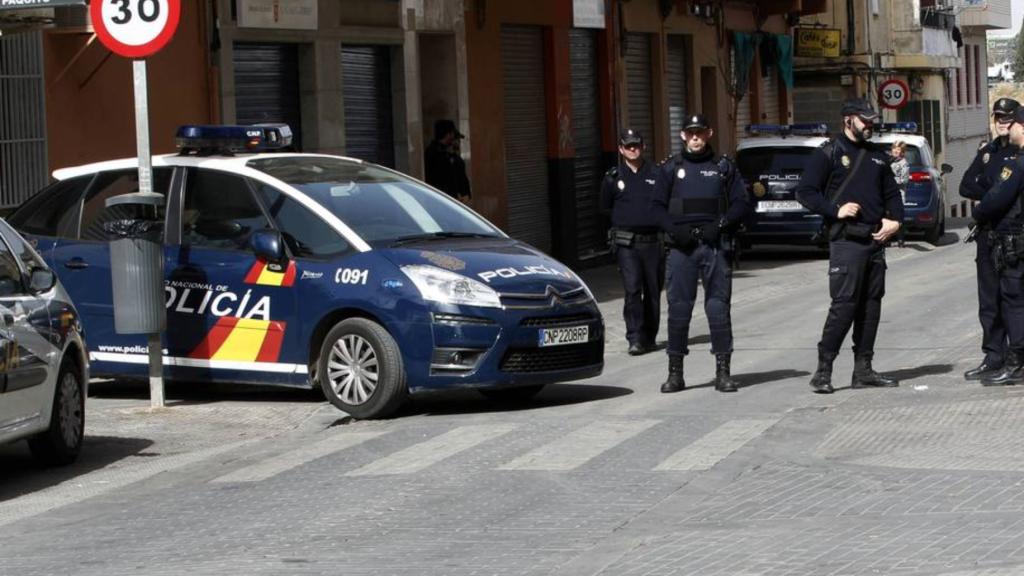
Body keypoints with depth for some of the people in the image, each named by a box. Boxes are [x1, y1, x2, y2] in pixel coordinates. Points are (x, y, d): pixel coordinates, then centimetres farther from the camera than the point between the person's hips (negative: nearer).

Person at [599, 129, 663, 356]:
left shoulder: (655, 174, 5)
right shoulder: (613, 178, 6)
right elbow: (604, 208, 16)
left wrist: (655, 219, -2)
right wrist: (626, 218, 10)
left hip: (652, 241, 1)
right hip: (626, 243, -1)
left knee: (653, 290, 7)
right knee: (632, 289, -12)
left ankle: (649, 337, 19)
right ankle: (635, 339, -14)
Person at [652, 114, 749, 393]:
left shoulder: (723, 168, 11)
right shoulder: (671, 168, 12)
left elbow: (740, 203, 8)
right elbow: (657, 205, 9)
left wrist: (720, 225, -9)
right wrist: (674, 229, -9)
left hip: (715, 244, 0)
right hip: (681, 246, 0)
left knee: (718, 307, -2)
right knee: (678, 307, -2)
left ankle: (723, 371, 4)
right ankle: (675, 372, 4)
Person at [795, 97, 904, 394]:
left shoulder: (876, 156, 18)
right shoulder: (828, 153, -1)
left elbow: (892, 193, 25)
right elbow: (805, 192, -5)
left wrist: (895, 220, 7)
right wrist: (836, 210, -15)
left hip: (875, 240, 7)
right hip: (846, 241, -7)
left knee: (871, 304, 7)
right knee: (844, 303, -13)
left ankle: (863, 369, 13)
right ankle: (823, 371, -8)